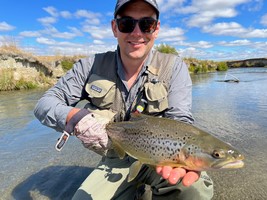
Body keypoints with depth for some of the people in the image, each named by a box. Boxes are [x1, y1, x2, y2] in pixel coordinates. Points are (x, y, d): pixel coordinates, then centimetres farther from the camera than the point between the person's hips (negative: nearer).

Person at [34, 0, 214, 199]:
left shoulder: (174, 67, -13)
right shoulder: (92, 66, -9)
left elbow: (180, 120, -18)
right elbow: (44, 104, -7)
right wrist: (76, 117, -30)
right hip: (117, 161, 2)